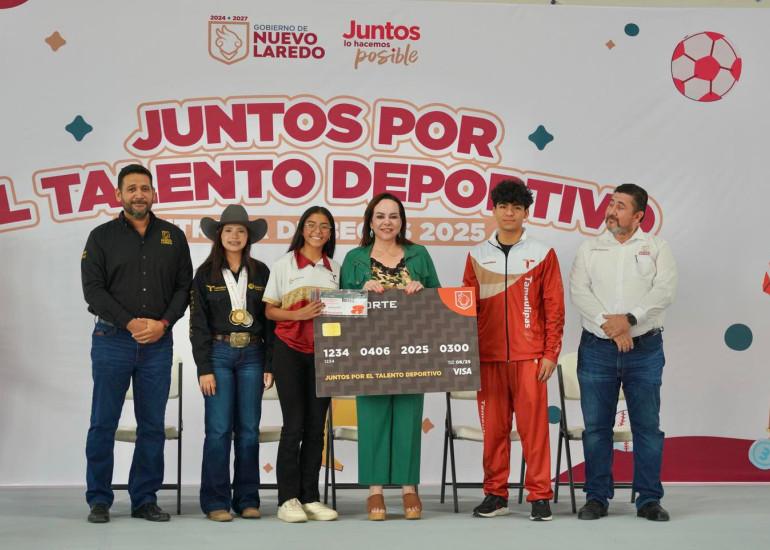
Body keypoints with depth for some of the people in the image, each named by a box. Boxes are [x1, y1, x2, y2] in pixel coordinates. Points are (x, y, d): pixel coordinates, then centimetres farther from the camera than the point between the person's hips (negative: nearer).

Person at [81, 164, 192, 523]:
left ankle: (145, 499, 13)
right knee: (103, 423, 0)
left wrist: (163, 323, -8)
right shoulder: (102, 237, 4)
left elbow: (184, 287, 7)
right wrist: (130, 323, -12)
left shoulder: (173, 237, 10)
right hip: (112, 340, -2)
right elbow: (93, 289, -3)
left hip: (158, 343, 2)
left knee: (153, 425, 5)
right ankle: (99, 500, 9)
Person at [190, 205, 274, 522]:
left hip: (252, 355, 2)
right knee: (219, 429, -4)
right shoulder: (206, 274, 3)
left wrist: (269, 365, 1)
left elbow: (269, 321, 7)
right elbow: (198, 324, 0)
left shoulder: (261, 273, 7)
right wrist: (204, 368, -7)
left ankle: (247, 499, 13)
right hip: (218, 354, -2)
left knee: (249, 430, 4)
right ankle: (216, 502, 3)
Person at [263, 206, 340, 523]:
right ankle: (288, 499, 1)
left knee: (316, 425, 4)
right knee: (294, 424, -6)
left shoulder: (335, 268, 11)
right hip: (290, 351, -3)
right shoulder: (284, 264, 2)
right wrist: (299, 314, -16)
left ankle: (310, 498, 10)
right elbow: (269, 310, 0)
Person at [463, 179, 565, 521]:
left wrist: (550, 354, -4)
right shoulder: (477, 256, 10)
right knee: (493, 427, 5)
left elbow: (554, 308, 2)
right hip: (488, 356, 2)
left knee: (534, 425, -2)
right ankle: (495, 495, 14)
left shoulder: (542, 255, 4)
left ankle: (539, 496, 5)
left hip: (530, 356, -2)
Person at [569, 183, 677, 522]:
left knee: (647, 426, 3)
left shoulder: (656, 248, 6)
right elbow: (578, 291, -4)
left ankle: (649, 500, 11)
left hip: (645, 350, -1)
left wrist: (629, 319, -18)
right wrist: (610, 326, -16)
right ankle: (597, 497, 13)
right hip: (597, 350, 1)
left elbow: (665, 291, -7)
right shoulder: (589, 249, 9)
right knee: (596, 426, 4)